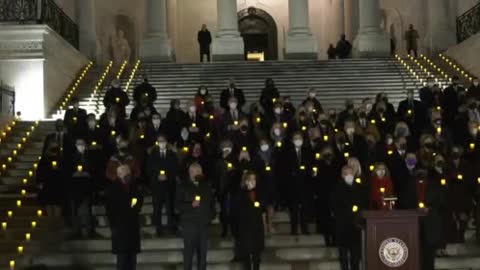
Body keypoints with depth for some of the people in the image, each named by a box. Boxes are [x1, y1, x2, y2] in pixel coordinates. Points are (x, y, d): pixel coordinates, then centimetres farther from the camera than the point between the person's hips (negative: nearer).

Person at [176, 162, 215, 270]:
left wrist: (212, 215, 9)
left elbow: (212, 202, 22)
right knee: (188, 252, -5)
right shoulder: (183, 186, 0)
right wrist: (191, 205, -19)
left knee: (203, 251, 6)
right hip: (189, 223, -4)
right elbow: (178, 205, -6)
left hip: (204, 223, 4)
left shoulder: (206, 185, 12)